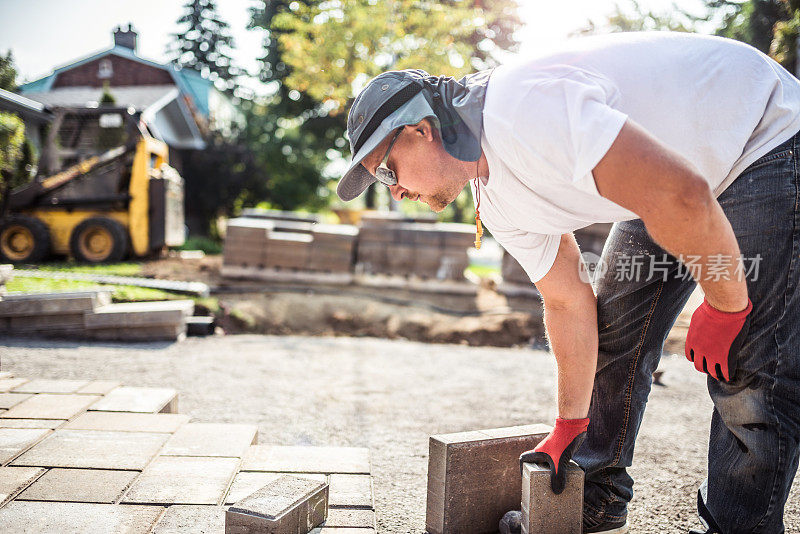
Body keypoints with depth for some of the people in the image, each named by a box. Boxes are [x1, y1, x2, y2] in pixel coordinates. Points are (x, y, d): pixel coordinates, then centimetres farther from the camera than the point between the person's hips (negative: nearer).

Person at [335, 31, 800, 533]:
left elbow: (681, 195, -38)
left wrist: (726, 306, -23)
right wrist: (569, 426, 6)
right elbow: (569, 302, 3)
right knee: (613, 338, 8)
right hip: (673, 183, 8)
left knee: (749, 371, -13)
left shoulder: (521, 109, -34)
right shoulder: (495, 200, -4)